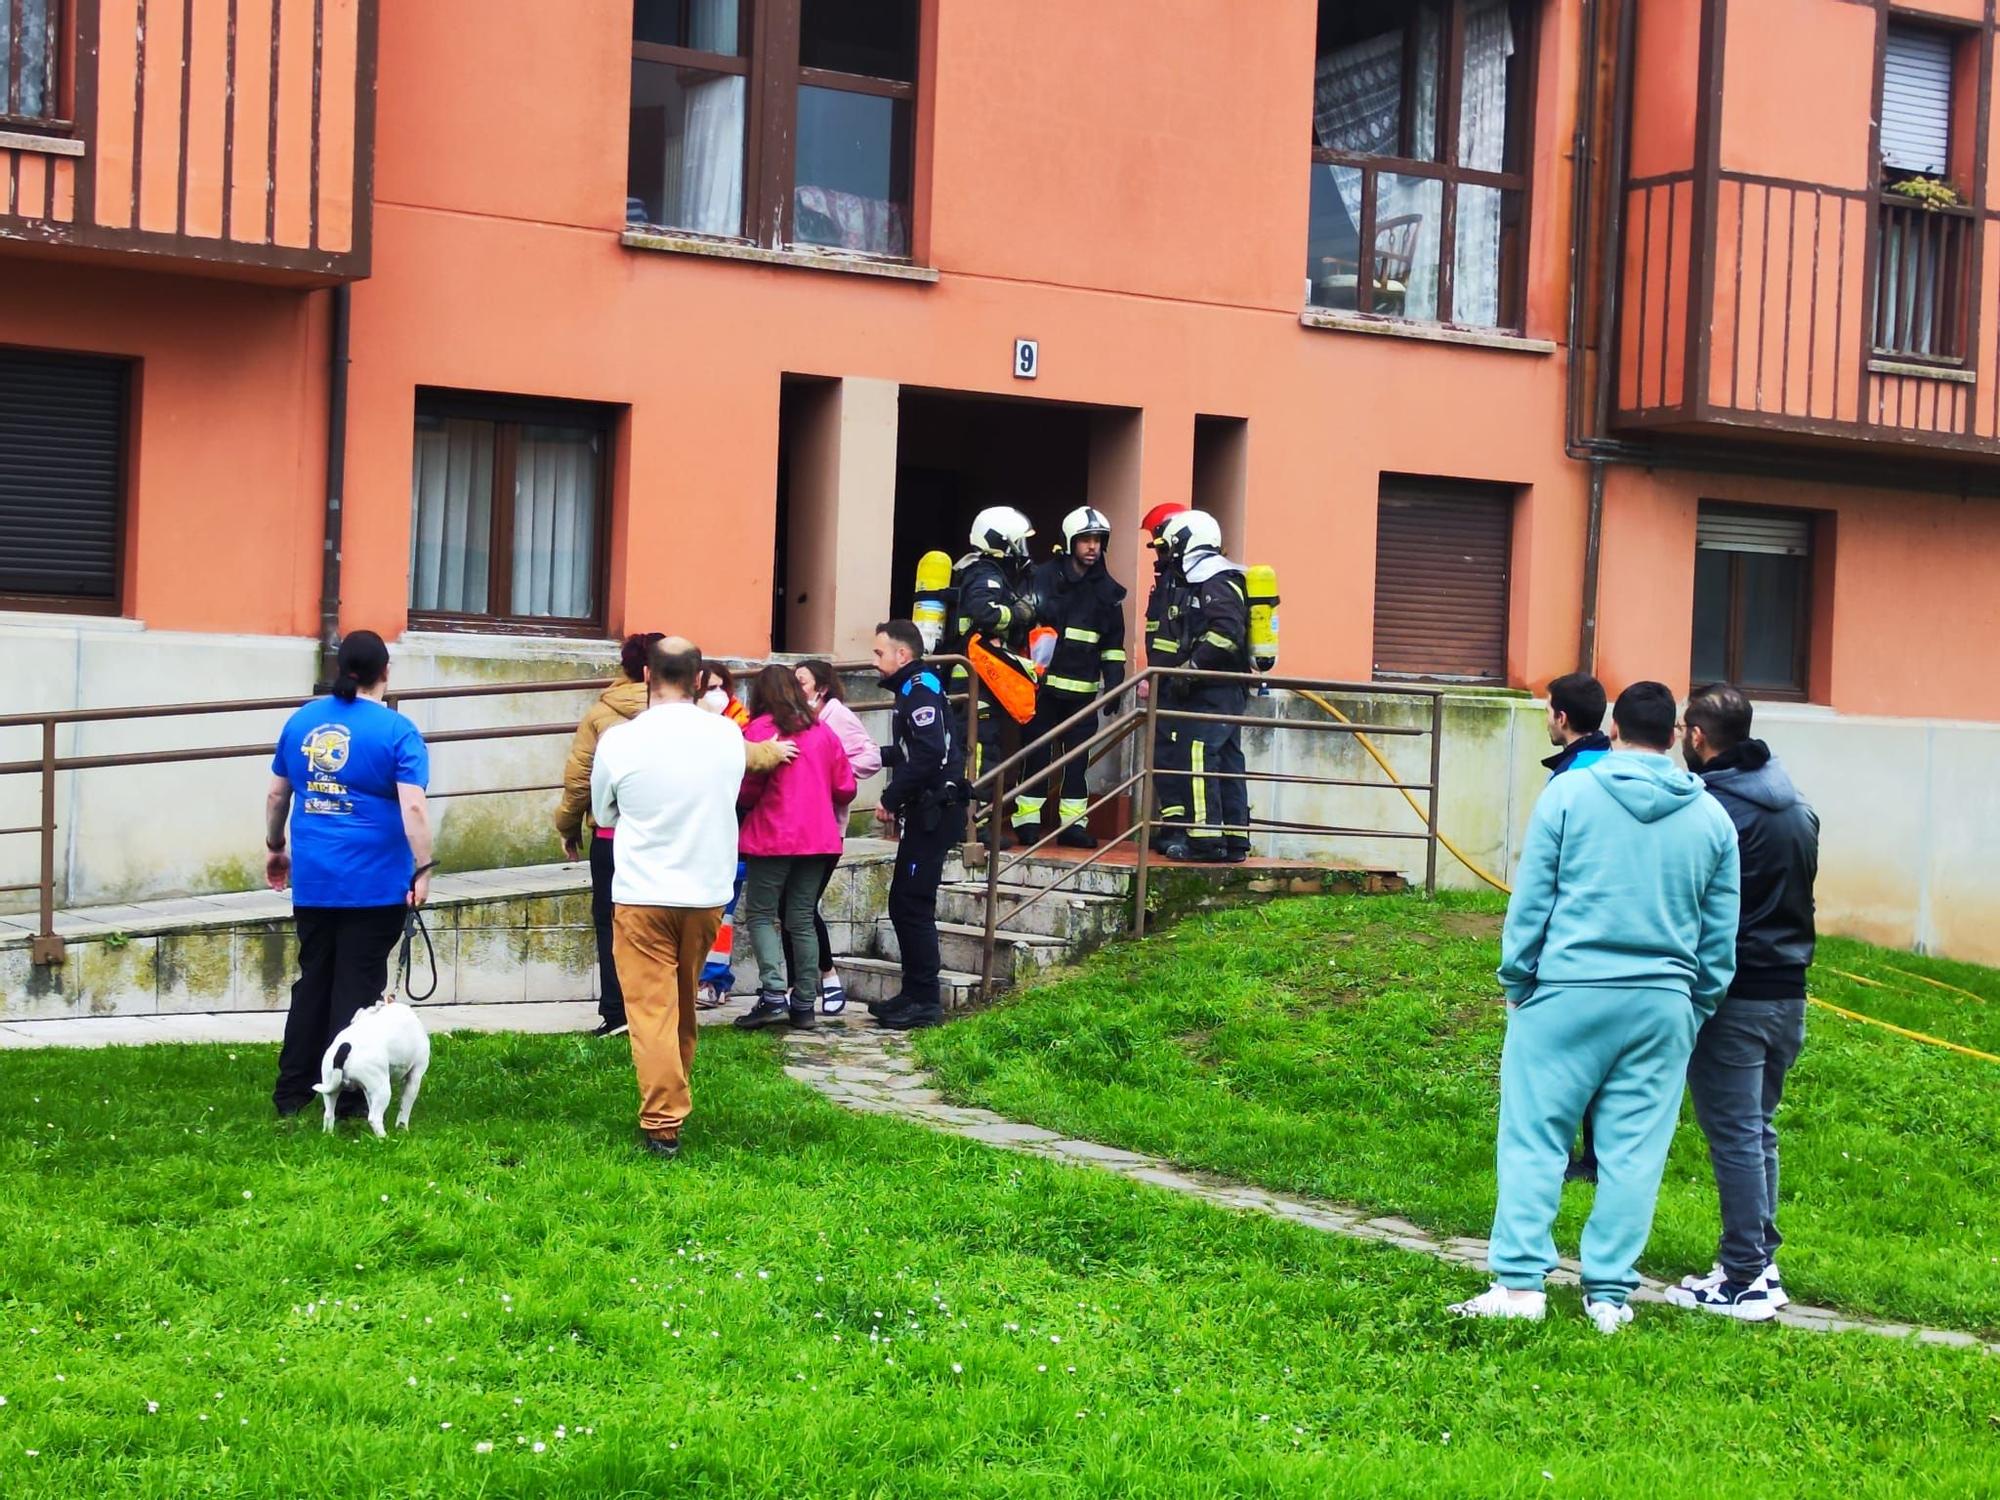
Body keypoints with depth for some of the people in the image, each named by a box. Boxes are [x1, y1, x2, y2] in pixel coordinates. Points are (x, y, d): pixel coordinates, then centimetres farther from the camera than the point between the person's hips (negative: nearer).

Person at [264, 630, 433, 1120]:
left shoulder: (302, 721, 7)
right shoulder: (396, 731, -8)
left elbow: (277, 794, 16)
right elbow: (413, 807, -17)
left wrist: (275, 847, 29)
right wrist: (423, 870, -12)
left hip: (311, 881, 4)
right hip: (375, 885, -4)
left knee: (313, 981, 14)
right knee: (358, 987, 3)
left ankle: (292, 1092, 16)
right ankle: (347, 1098, 6)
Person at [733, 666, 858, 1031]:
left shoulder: (759, 730, -9)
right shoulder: (822, 731, 8)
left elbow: (747, 791, -11)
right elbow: (845, 788, 10)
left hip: (772, 837, -5)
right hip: (819, 837, 5)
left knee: (762, 914, 2)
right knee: (801, 919, 10)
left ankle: (773, 994, -13)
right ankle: (804, 1003, 8)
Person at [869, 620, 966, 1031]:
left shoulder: (921, 691, -13)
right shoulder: (912, 690, 18)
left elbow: (928, 755, -24)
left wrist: (891, 799, -18)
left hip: (932, 815, -10)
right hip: (924, 813, 10)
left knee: (912, 906, -8)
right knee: (903, 904, 13)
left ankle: (924, 1001, -4)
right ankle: (914, 994, 19)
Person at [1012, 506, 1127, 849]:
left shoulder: (1106, 588, 11)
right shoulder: (1046, 577, -1)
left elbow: (1113, 642, 15)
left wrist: (1113, 682, 7)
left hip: (1083, 687, 4)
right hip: (1045, 682, -4)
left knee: (1077, 756, 5)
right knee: (1038, 753, -1)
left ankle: (1072, 823, 10)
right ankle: (1027, 821, 5)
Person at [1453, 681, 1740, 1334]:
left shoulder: (1569, 793, -3)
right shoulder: (1711, 817, 7)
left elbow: (1530, 900, -2)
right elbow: (1721, 936, 11)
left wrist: (1516, 981, 8)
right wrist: (1697, 1008, 20)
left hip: (1568, 994, -3)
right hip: (1663, 1007, 3)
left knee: (1534, 1139, 3)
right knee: (1634, 1154, 6)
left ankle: (1520, 1282, -1)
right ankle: (1609, 1294, 9)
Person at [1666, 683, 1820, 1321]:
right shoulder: (1798, 808, 10)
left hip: (1732, 998, -8)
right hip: (1788, 993, 8)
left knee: (1734, 1135, -3)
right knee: (1758, 1130, 16)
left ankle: (1743, 1281, -1)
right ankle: (1760, 1264, 21)